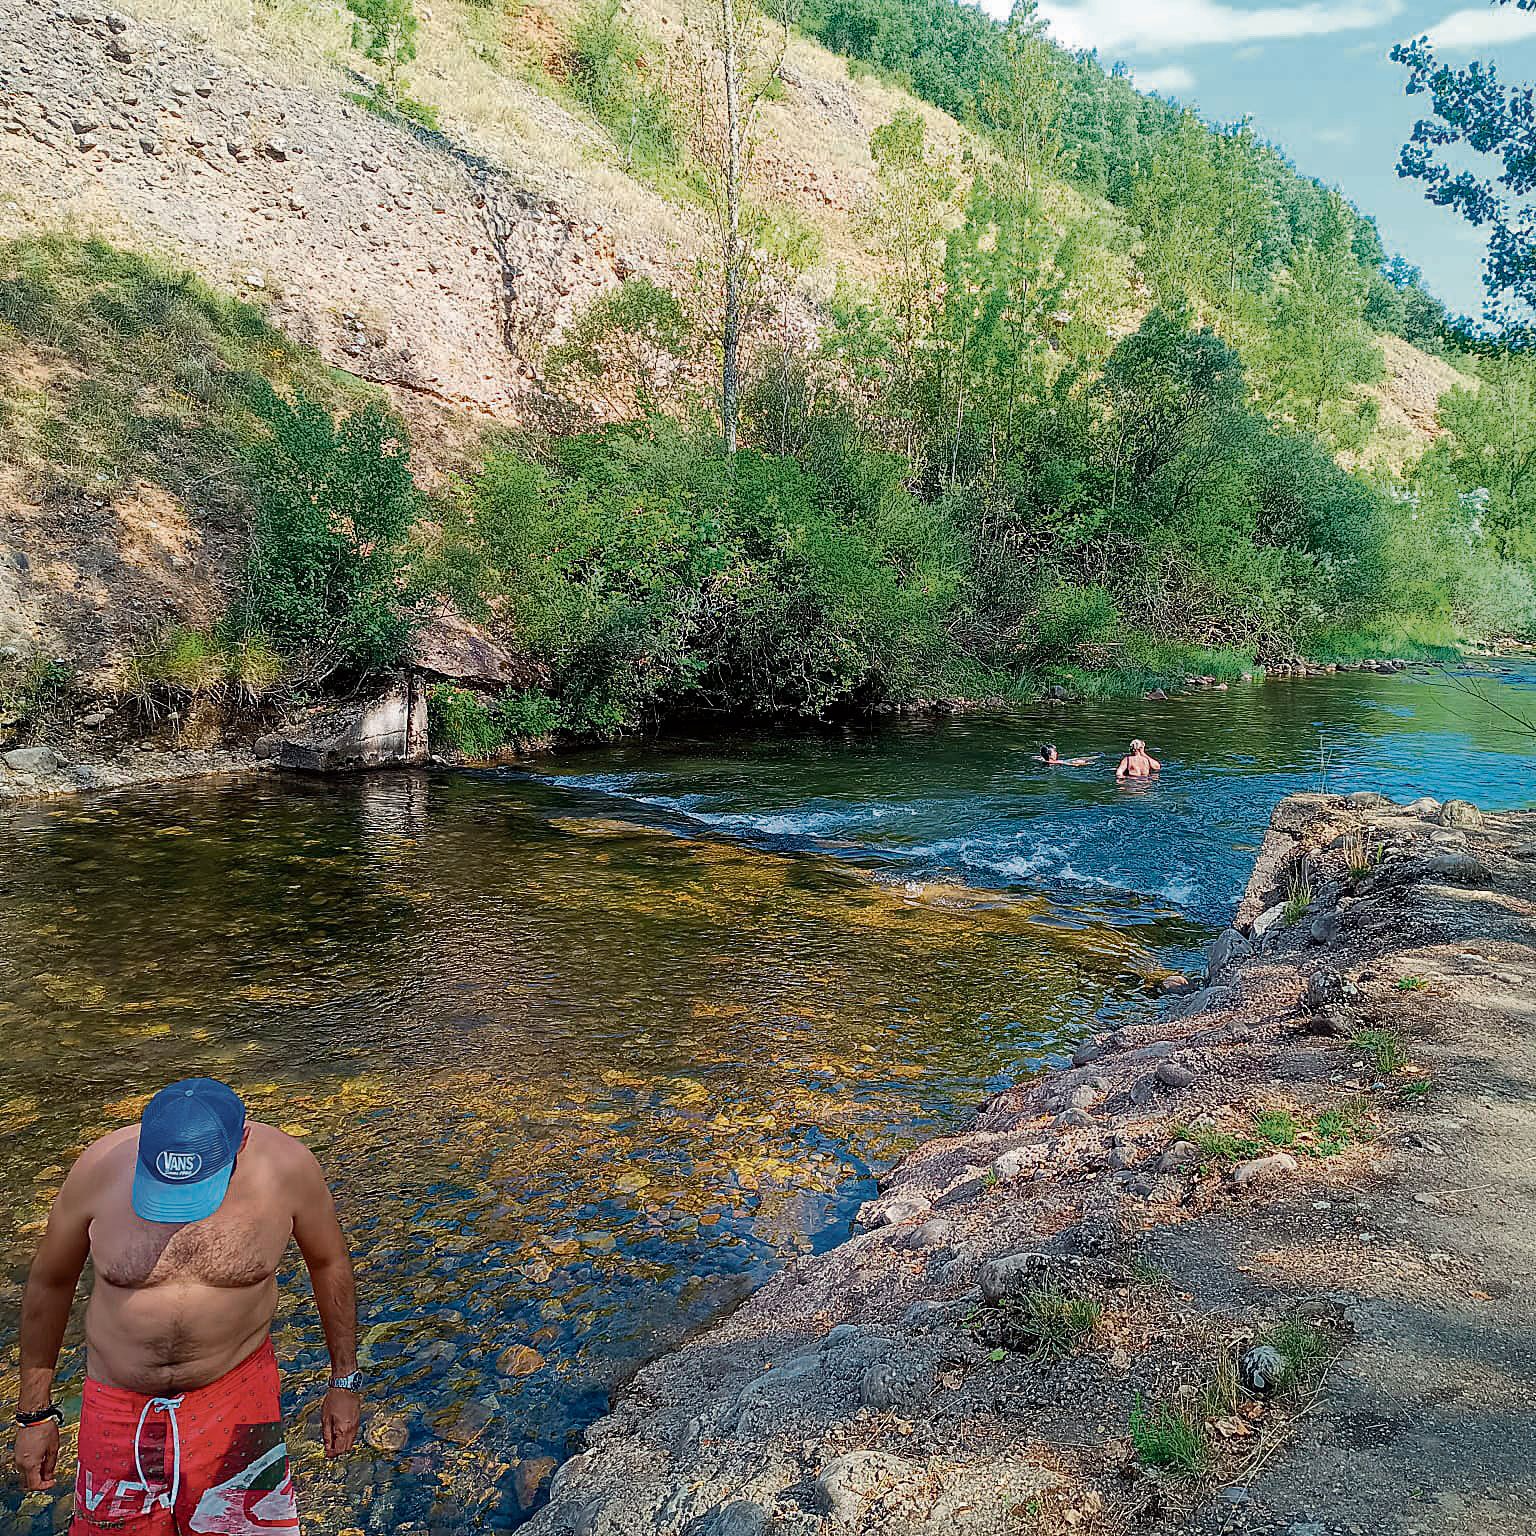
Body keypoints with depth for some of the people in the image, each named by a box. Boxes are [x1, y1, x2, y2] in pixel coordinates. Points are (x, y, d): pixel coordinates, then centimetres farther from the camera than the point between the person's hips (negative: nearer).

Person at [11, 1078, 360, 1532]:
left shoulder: (286, 1166, -20)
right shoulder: (101, 1167, -19)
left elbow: (329, 1262, -3)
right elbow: (50, 1282, 0)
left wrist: (344, 1381, 4)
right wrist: (34, 1412, 7)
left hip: (236, 1392, -1)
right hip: (119, 1406, 1)